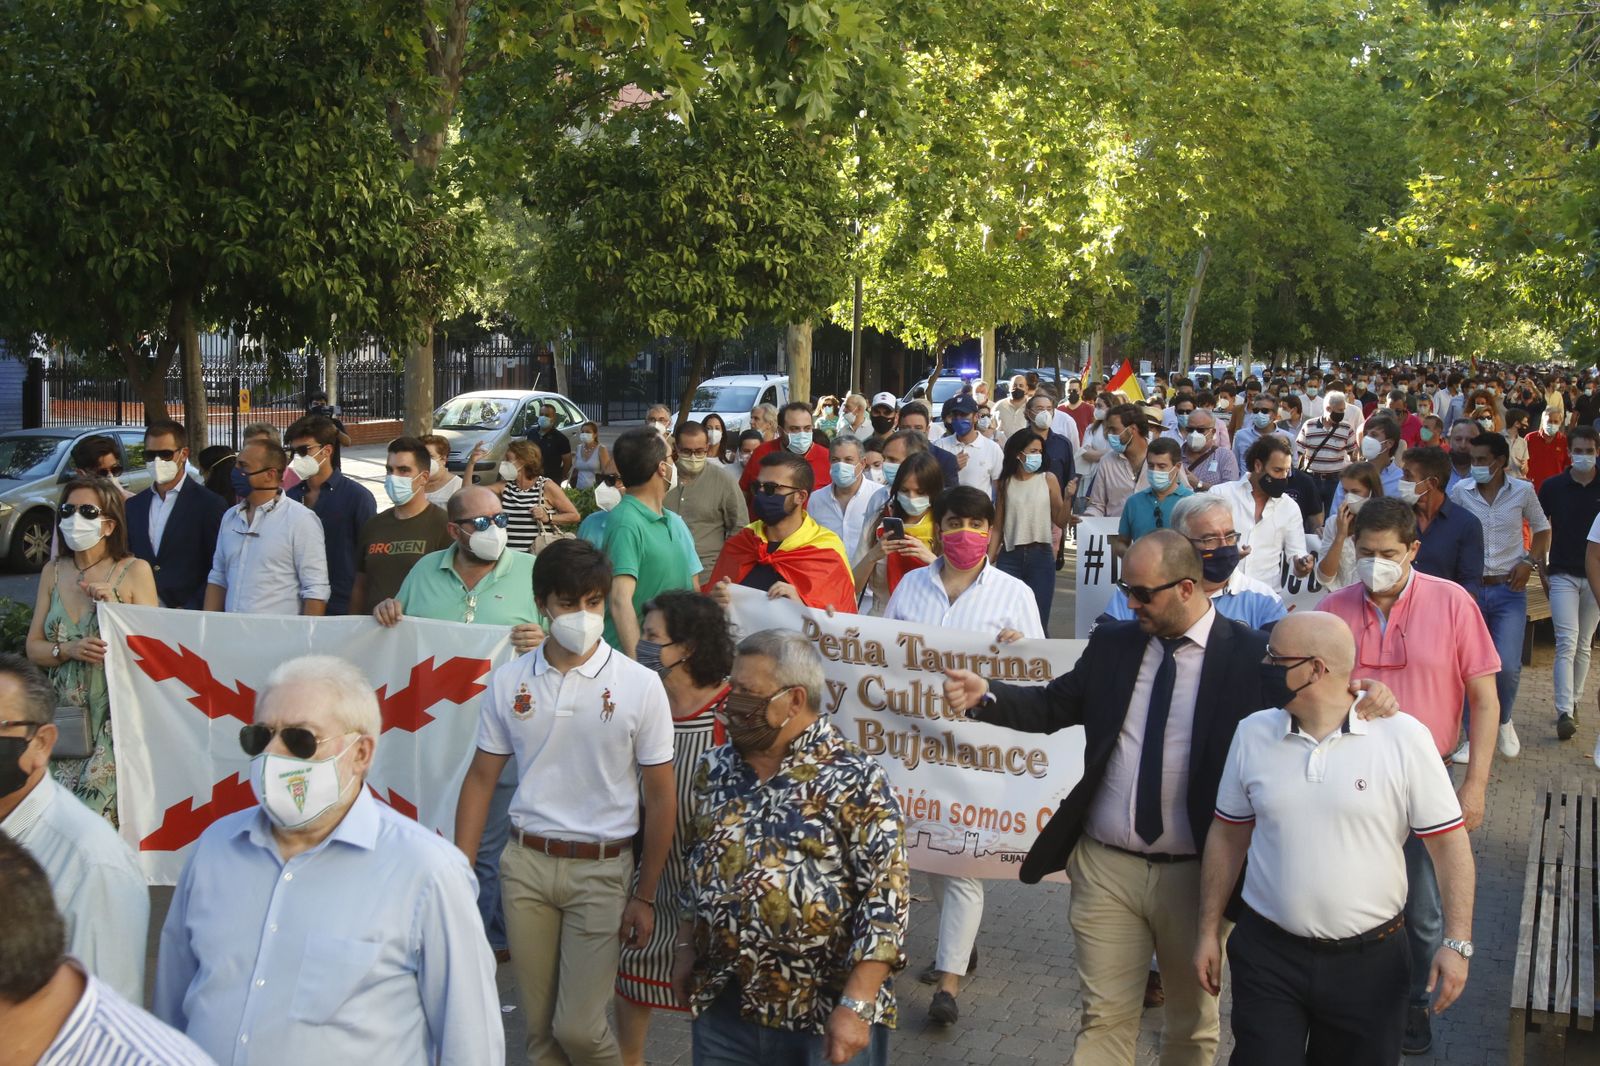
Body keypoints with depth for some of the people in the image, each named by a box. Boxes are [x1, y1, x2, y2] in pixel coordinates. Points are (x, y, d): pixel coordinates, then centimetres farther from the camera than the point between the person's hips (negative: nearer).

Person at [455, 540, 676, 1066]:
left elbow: (660, 796, -2)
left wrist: (645, 897, -2)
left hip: (601, 869, -3)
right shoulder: (508, 681, 2)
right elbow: (482, 777, 9)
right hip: (526, 863, 3)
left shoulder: (640, 685, -7)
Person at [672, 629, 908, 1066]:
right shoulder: (714, 769, 5)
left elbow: (886, 896, -17)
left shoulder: (855, 780, -14)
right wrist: (686, 948, 14)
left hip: (826, 1013, -5)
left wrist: (856, 1006, -20)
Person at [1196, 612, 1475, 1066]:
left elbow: (1449, 842, -6)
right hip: (1268, 954, 2)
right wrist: (1209, 931, 8)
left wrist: (1457, 942, -12)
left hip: (1370, 961, -2)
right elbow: (1228, 837, 8)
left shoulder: (1403, 737, -10)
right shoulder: (1252, 734, 0)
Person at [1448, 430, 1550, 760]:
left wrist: (1530, 561, -2)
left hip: (1509, 590, -1)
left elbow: (1542, 529, 13)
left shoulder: (1522, 491, -1)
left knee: (1508, 666, -10)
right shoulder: (1461, 492, -2)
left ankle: (1504, 721, 19)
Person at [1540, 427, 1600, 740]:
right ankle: (1565, 713, -16)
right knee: (1567, 643, -11)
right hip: (1563, 575, -2)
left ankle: (1572, 702, 22)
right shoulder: (1553, 487, -1)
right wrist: (1541, 571, 1)